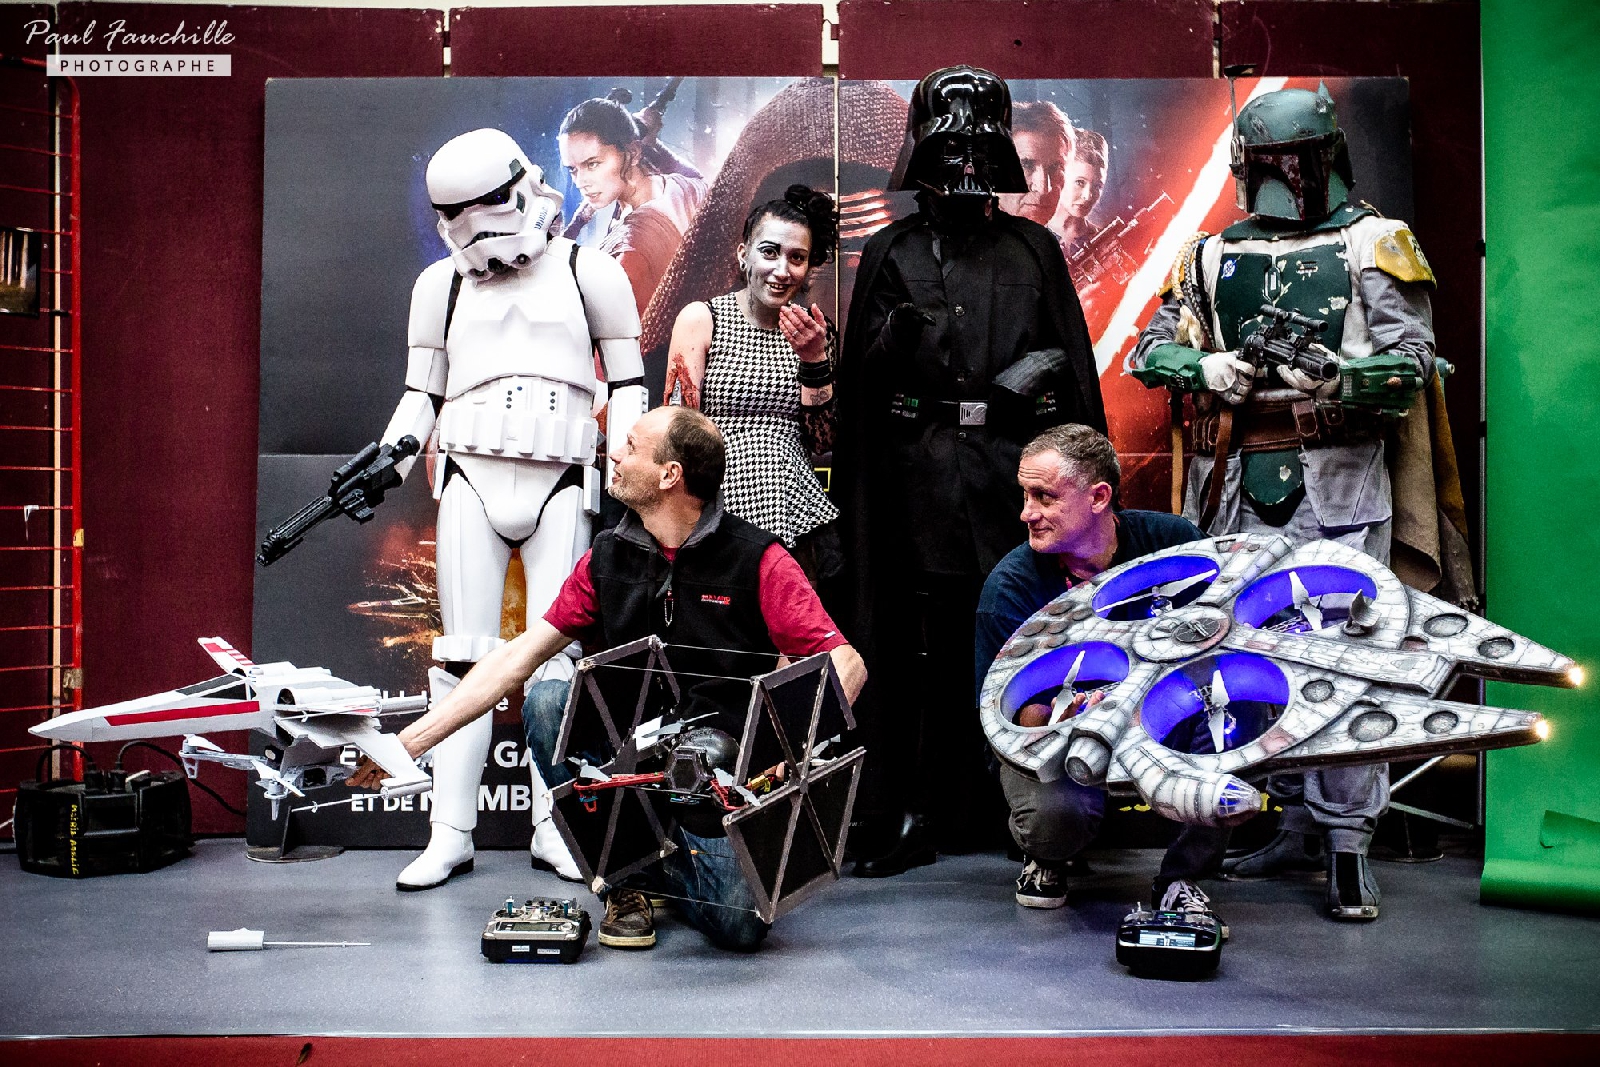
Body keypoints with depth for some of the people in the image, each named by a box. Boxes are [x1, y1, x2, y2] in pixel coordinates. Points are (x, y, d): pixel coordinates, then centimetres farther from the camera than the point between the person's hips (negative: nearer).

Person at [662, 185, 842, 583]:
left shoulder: (814, 332, 10)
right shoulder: (701, 319, 1)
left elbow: (822, 441, 6)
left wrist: (814, 358, -6)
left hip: (796, 516, 3)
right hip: (721, 511, -3)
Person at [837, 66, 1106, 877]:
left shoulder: (1033, 249, 13)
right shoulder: (890, 253, 11)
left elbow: (1075, 362, 12)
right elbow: (859, 376, 11)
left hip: (1013, 468, 0)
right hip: (920, 473, 0)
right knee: (922, 651, 1)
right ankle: (918, 817, 10)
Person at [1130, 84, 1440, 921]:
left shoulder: (1374, 242, 6)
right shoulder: (1213, 255, 16)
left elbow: (1413, 356, -4)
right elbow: (1150, 348, 14)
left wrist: (1343, 376, -23)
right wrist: (1205, 368, -7)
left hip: (1336, 479, -4)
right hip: (1236, 482, 4)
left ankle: (1347, 841, 0)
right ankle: (1298, 825, 19)